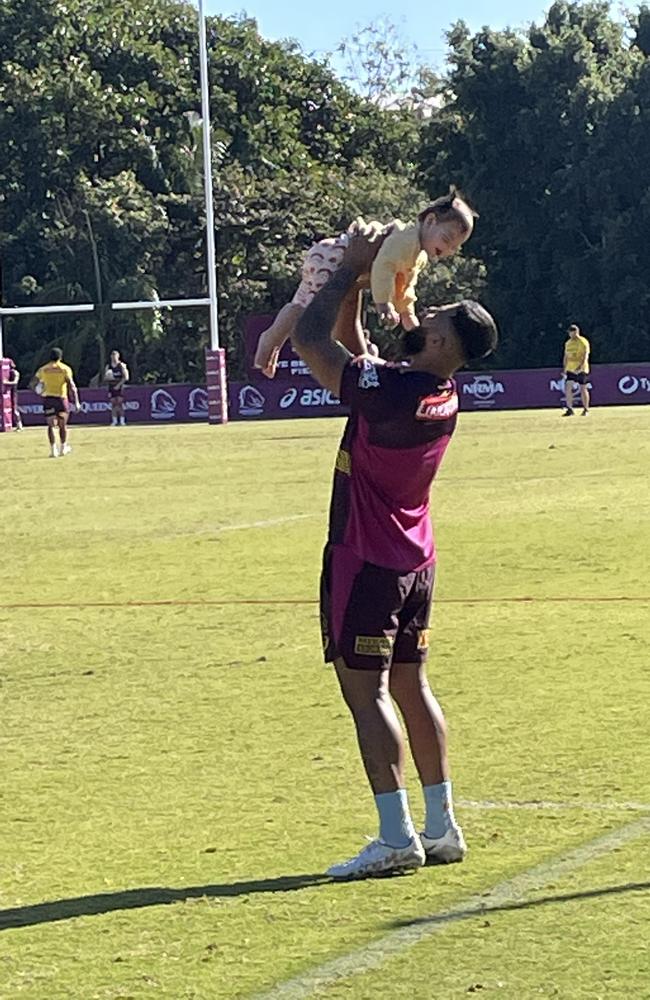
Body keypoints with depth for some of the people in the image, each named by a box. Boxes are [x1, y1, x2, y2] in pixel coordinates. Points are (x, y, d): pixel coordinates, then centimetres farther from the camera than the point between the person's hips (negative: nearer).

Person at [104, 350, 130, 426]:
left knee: (120, 403, -9)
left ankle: (122, 421, -8)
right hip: (111, 387, 4)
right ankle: (114, 421, 2)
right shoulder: (108, 367, 11)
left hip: (119, 387, -4)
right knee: (113, 404, 1)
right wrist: (108, 378, -11)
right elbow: (105, 378, 13)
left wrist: (119, 384, -16)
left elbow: (125, 377, -6)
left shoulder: (121, 365, -1)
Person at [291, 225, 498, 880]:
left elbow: (308, 339, -15)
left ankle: (396, 837, -11)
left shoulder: (386, 390, -22)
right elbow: (352, 355, 20)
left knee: (366, 691, -7)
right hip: (414, 562, 8)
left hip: (364, 564, -8)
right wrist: (354, 285, 15)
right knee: (411, 686, 13)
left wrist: (350, 268, -7)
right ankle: (442, 827, 16)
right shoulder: (443, 399, 4)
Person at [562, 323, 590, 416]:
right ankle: (569, 410, -7)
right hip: (570, 369, 5)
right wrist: (565, 369, 15)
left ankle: (586, 409, 13)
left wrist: (580, 366, -26)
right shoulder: (568, 343, 14)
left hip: (581, 370, -5)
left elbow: (585, 355, -14)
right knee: (567, 388, -8)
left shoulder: (583, 342, -6)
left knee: (583, 389, 1)